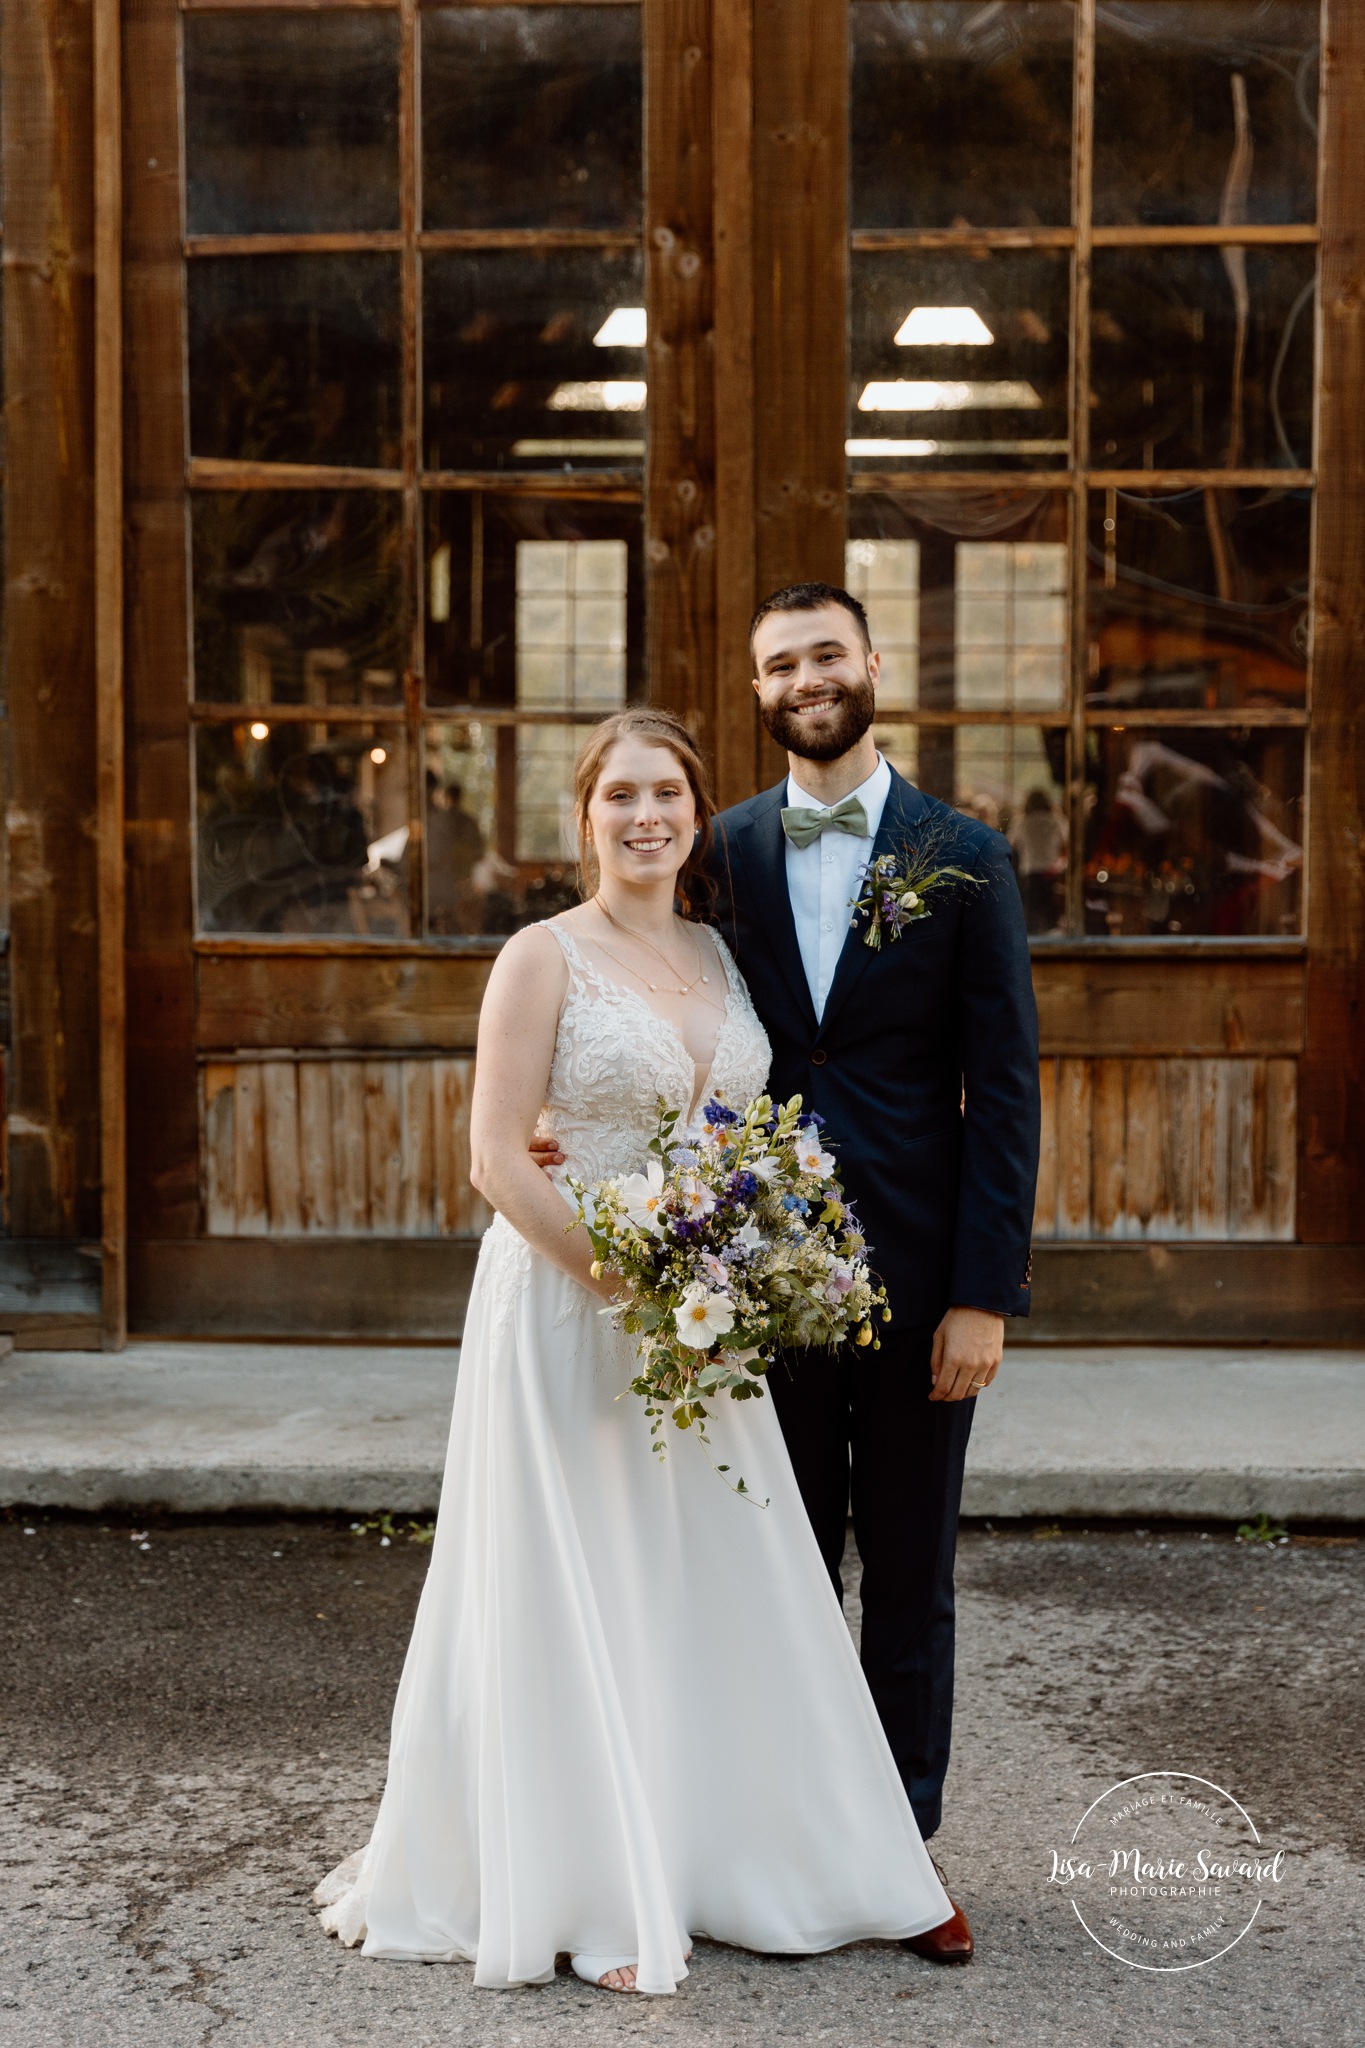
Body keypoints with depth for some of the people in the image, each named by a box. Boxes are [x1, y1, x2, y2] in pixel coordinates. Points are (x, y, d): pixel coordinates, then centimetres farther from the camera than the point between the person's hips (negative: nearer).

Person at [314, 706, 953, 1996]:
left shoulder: (723, 956, 11)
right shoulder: (544, 958, -6)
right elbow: (497, 1157, -11)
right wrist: (626, 1281, -19)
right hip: (568, 1305, -5)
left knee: (719, 1584, 10)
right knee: (578, 1591, 2)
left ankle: (732, 1865, 25)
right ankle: (587, 1894, 14)